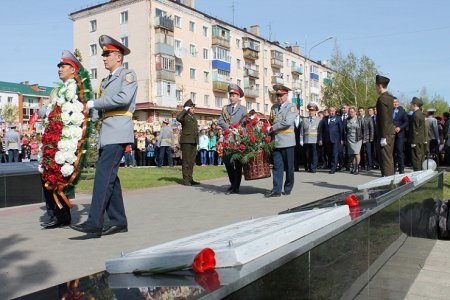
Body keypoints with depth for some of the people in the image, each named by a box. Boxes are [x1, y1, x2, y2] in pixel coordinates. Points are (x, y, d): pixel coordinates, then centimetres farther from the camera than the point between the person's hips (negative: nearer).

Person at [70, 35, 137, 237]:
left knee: (104, 174, -16)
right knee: (110, 177, 7)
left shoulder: (128, 75, 1)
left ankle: (94, 223, -17)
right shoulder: (106, 81, 25)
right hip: (107, 134, 9)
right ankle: (119, 222, 13)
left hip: (118, 134, -9)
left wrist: (95, 103, -11)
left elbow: (124, 98, -17)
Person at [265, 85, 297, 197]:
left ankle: (288, 189, 17)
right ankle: (276, 190, 2)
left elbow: (287, 122, -16)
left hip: (287, 141, -4)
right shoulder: (274, 107, 15)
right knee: (277, 166, 1)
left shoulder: (291, 107, -2)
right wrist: (270, 129, 5)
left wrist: (272, 128, -14)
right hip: (276, 141, 4)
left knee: (289, 167, 4)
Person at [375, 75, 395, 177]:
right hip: (391, 132, 10)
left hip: (386, 134, -10)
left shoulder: (382, 98, -15)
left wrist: (383, 137, -19)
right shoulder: (390, 97, 13)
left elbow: (384, 119, -19)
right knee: (389, 158, 16)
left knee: (386, 160, -7)